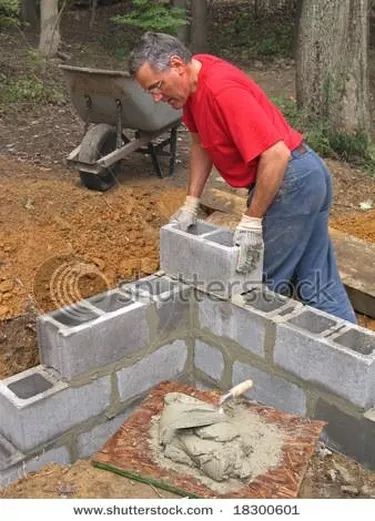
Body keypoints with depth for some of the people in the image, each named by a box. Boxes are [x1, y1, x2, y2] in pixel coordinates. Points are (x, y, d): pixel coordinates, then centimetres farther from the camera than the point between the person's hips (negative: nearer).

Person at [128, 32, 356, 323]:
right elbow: (201, 143, 15)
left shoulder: (222, 90, -25)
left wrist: (252, 221, -24)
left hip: (288, 181, -10)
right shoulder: (192, 81, 4)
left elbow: (277, 154, -29)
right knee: (319, 286, 15)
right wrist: (191, 203, 9)